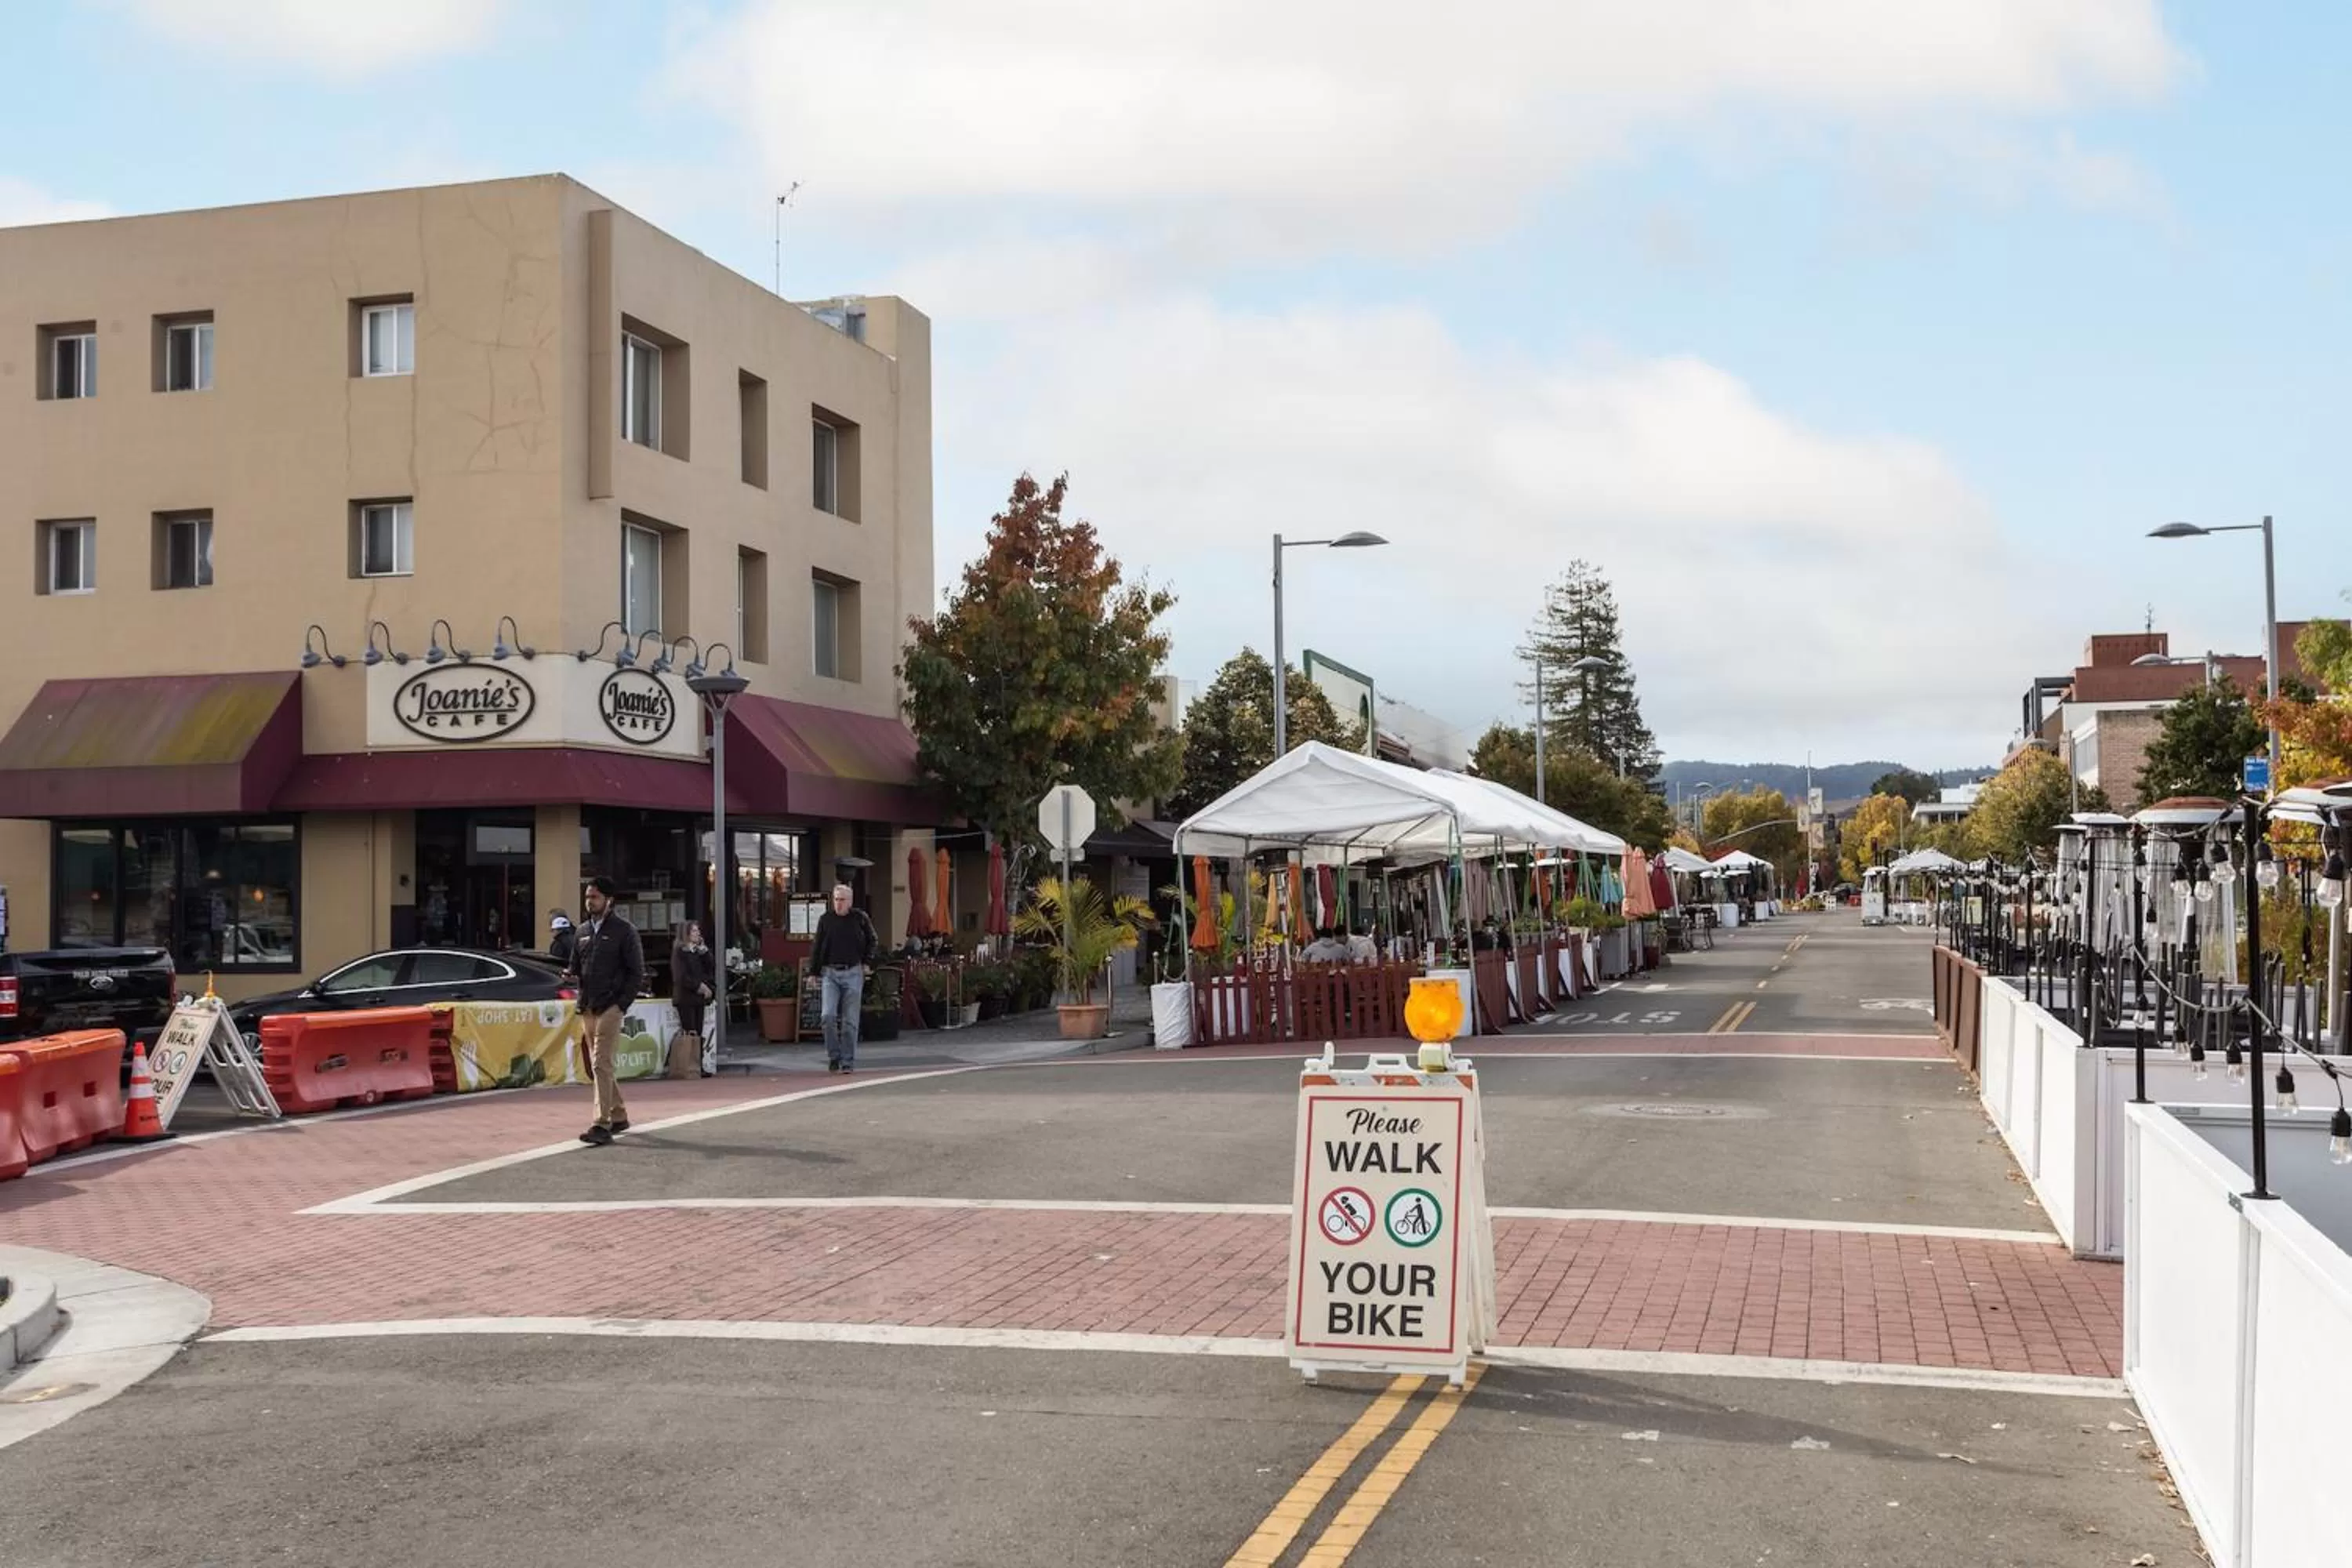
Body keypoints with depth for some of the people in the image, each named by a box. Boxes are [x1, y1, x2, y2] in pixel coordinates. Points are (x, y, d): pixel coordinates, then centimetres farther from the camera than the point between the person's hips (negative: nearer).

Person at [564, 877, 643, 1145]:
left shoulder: (623, 930, -4)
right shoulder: (583, 931, 15)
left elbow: (637, 973, -5)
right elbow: (577, 967, 23)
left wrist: (621, 1004, -13)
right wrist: (572, 976, -1)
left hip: (610, 1007, -7)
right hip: (588, 1008, 7)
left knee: (601, 1064, -15)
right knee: (598, 1066, 13)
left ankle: (602, 1125, -17)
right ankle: (618, 1115, 25)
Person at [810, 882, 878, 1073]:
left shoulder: (860, 918, 1)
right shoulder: (825, 919, 3)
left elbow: (873, 941, 16)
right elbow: (817, 947, 9)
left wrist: (866, 962, 8)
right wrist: (815, 972, 7)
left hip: (853, 973, -1)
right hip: (830, 973, 1)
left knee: (850, 1020, 1)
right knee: (829, 1016, -11)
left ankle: (848, 1061, 8)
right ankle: (834, 1056, 6)